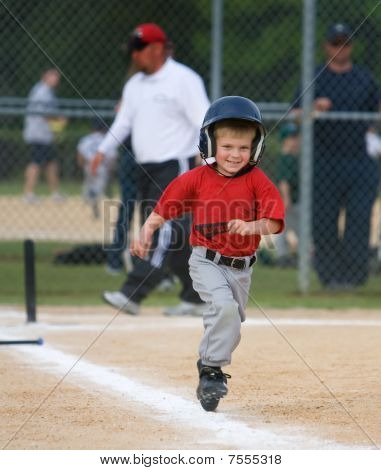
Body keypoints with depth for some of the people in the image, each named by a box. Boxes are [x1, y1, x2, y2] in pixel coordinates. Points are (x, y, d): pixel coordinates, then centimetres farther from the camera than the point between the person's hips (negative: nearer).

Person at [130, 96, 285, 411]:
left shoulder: (256, 180, -5)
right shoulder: (197, 179, -5)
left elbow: (275, 222, -14)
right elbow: (164, 208, 3)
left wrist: (252, 226, -33)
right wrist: (146, 233, -10)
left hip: (241, 268, 3)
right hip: (208, 262, -3)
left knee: (230, 326, 13)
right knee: (224, 306, -27)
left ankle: (209, 371, 36)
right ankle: (212, 369, -15)